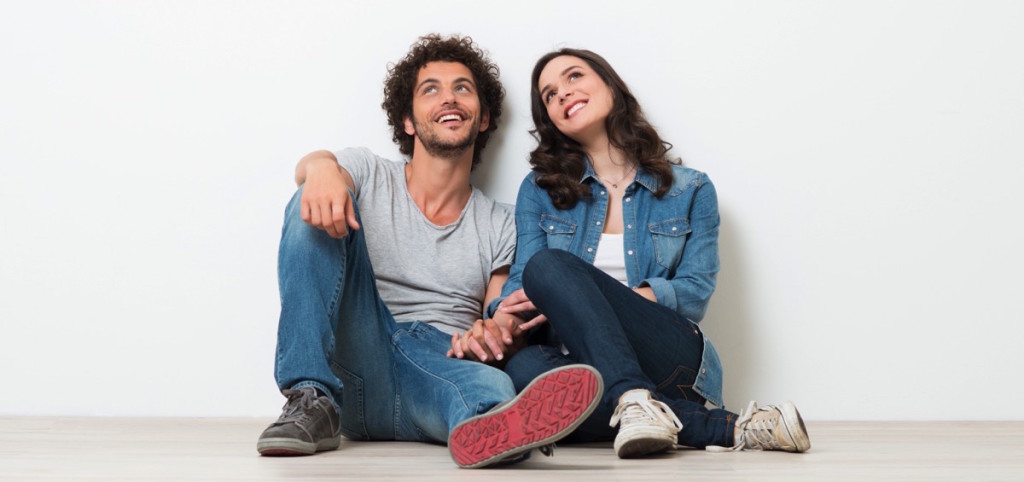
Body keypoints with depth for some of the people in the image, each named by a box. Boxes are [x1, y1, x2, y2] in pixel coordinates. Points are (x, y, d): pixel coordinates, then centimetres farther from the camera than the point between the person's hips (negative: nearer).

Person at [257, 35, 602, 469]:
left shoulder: (499, 227, 18)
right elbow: (308, 166, -9)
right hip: (357, 361, 0)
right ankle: (312, 403, -25)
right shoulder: (368, 176, 14)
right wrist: (321, 167, -36)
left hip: (443, 365, 0)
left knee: (493, 387, -36)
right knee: (319, 205, -17)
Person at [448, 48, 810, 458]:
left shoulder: (690, 191, 12)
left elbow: (695, 294, 0)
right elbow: (520, 285, 7)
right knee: (525, 367, -37)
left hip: (669, 359, -2)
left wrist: (568, 297, -13)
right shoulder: (539, 191, 17)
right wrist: (496, 325, -20)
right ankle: (723, 428, -32)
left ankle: (633, 401, -41)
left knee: (549, 266, -25)